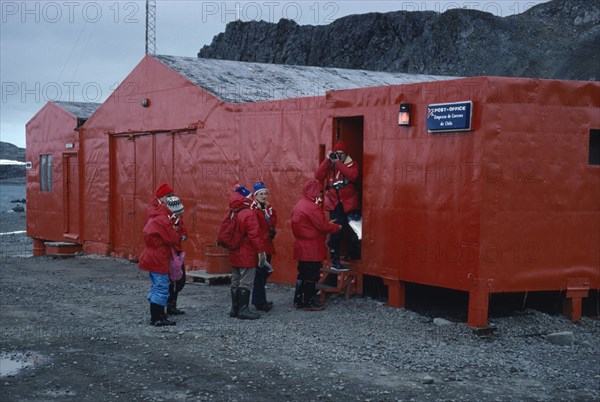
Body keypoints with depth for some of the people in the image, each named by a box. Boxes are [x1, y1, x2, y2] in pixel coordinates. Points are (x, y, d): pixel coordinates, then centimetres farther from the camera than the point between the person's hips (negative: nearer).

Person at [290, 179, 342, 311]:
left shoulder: (299, 205, 12)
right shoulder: (312, 207, -19)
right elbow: (323, 226, -17)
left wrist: (328, 223, 13)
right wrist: (337, 227, -1)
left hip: (301, 247, 9)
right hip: (311, 248, -9)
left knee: (303, 274, 16)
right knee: (311, 275, -1)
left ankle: (298, 300, 21)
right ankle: (309, 302, 5)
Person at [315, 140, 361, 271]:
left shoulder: (352, 164, 4)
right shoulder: (329, 165, 8)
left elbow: (353, 175, -18)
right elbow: (318, 176, -7)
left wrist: (338, 163, -17)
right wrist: (328, 160, -11)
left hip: (350, 203, 0)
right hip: (335, 204, 0)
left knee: (355, 231, -1)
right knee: (337, 232, -5)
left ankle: (354, 255, 18)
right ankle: (335, 261, 3)